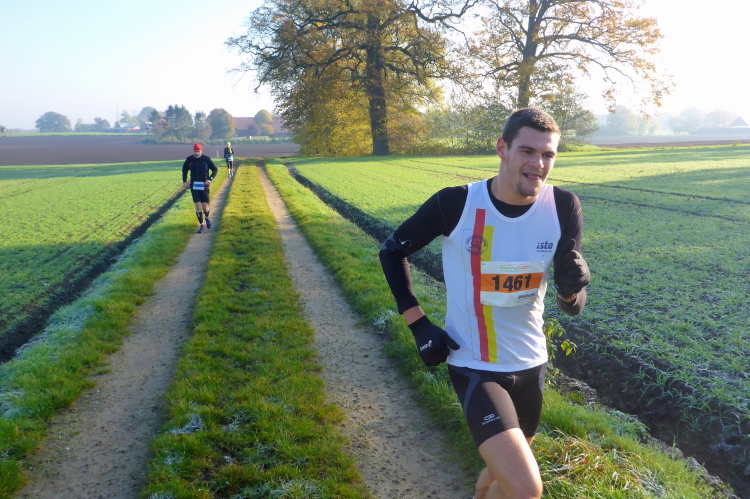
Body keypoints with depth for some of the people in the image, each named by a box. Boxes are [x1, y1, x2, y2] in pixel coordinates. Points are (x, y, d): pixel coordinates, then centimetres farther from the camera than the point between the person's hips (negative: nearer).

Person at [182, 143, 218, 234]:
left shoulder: (206, 159, -6)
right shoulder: (189, 159, 0)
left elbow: (215, 169, 3)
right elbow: (184, 170, 17)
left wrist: (210, 179, -11)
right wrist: (184, 181, 7)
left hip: (204, 185, -2)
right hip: (194, 185, 2)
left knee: (205, 206, -5)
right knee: (197, 206, -2)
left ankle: (207, 218, 29)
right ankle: (202, 225, 10)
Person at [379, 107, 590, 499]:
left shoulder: (563, 207, -10)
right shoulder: (455, 204, -19)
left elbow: (572, 307, -6)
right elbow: (391, 251, -3)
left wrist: (572, 290, -30)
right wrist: (417, 323, -9)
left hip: (530, 364, 4)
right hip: (474, 365, -4)